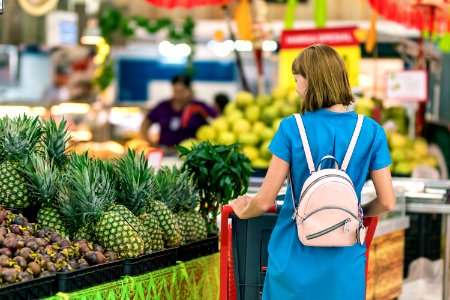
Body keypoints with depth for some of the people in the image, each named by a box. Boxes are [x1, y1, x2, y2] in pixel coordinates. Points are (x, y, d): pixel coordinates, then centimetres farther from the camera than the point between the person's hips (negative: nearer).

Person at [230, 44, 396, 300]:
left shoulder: (291, 128, -9)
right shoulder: (371, 132, -5)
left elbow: (264, 201, -7)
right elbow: (387, 202, -1)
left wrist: (243, 211, 14)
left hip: (294, 260, -1)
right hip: (344, 264, 1)